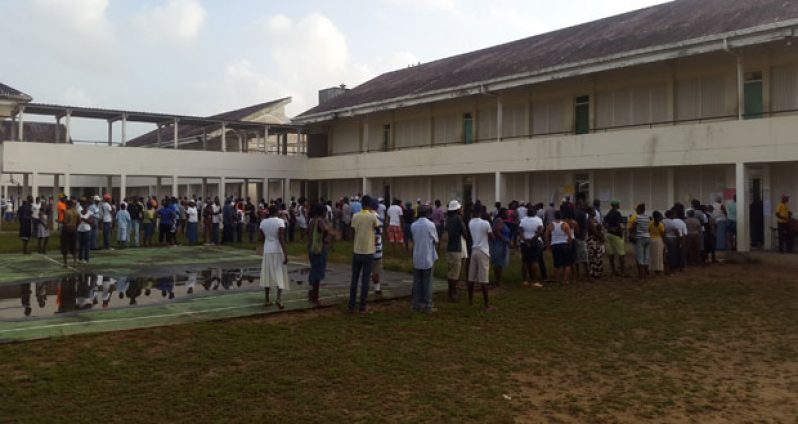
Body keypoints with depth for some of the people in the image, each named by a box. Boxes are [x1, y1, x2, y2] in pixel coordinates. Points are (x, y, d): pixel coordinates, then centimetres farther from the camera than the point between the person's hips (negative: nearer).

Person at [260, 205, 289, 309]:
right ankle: (279, 298, -13)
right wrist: (285, 253, -19)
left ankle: (266, 300, 13)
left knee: (267, 275, 10)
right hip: (278, 251, -4)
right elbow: (281, 238, -19)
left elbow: (263, 237, 8)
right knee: (280, 275, 3)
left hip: (267, 251, 4)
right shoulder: (280, 221, -11)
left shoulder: (263, 222, 3)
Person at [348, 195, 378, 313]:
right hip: (368, 252, -2)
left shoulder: (355, 216, -1)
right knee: (365, 280, 4)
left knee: (354, 279, 10)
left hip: (357, 251, 3)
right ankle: (362, 306, 6)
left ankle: (351, 305, 10)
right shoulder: (373, 217, -10)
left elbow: (353, 230, 4)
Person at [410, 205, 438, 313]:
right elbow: (436, 241, -2)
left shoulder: (413, 225, 2)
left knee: (417, 281, 10)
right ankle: (427, 306, 4)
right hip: (428, 257, -4)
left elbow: (413, 240, 6)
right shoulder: (430, 225, -10)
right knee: (427, 282, 2)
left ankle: (417, 304, 13)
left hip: (416, 258, 4)